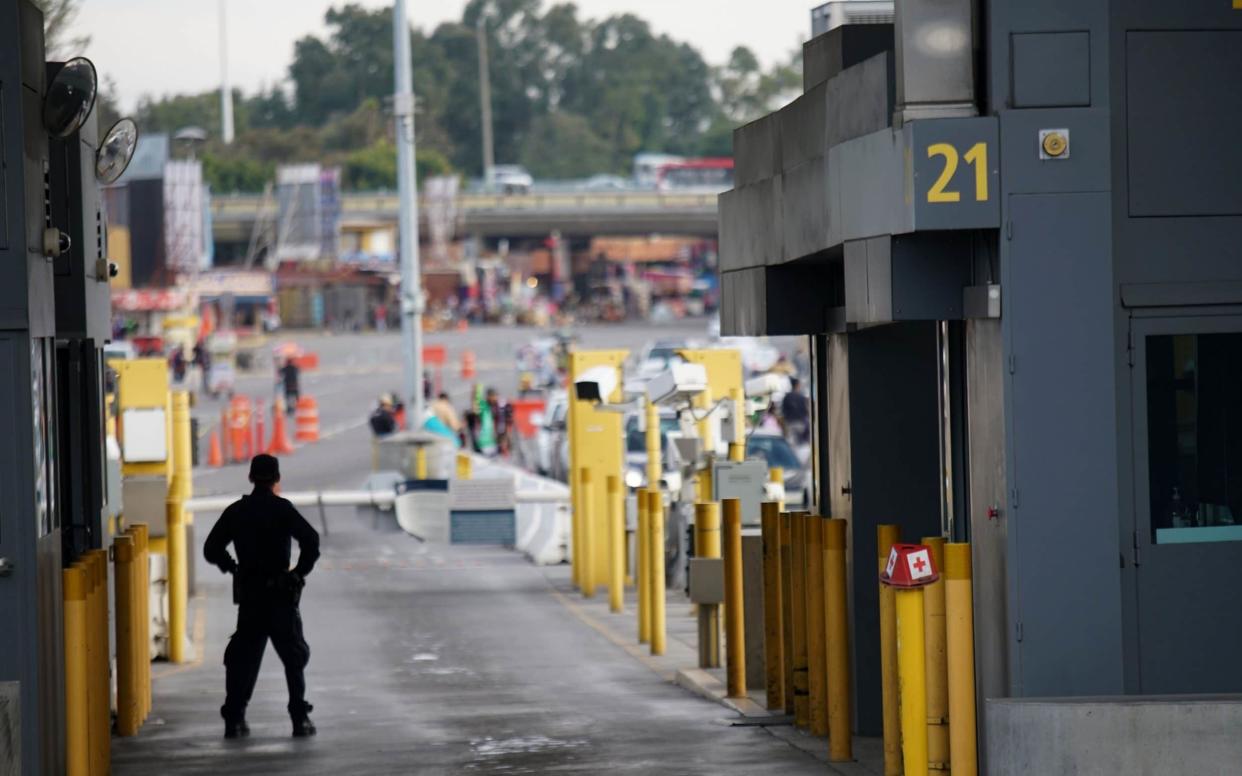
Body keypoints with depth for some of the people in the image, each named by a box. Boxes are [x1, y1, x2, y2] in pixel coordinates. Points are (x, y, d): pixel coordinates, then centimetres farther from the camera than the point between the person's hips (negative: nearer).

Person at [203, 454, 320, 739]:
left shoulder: (236, 511, 5)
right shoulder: (281, 509, -8)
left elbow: (212, 549, 7)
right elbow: (310, 540, -19)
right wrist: (300, 572, -6)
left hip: (248, 595, 3)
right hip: (280, 594, -3)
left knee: (243, 657, 9)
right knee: (294, 656, 5)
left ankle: (234, 719, 3)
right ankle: (300, 718, 1)